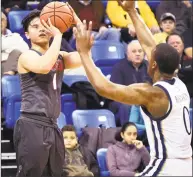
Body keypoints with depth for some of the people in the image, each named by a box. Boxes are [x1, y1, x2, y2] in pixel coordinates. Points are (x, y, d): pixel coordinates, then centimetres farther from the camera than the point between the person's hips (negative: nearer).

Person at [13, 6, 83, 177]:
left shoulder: (60, 56, 16)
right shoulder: (27, 56, -6)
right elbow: (44, 66, -28)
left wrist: (77, 22, -4)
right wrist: (58, 35, -21)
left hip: (52, 127, 8)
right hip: (32, 126, -8)